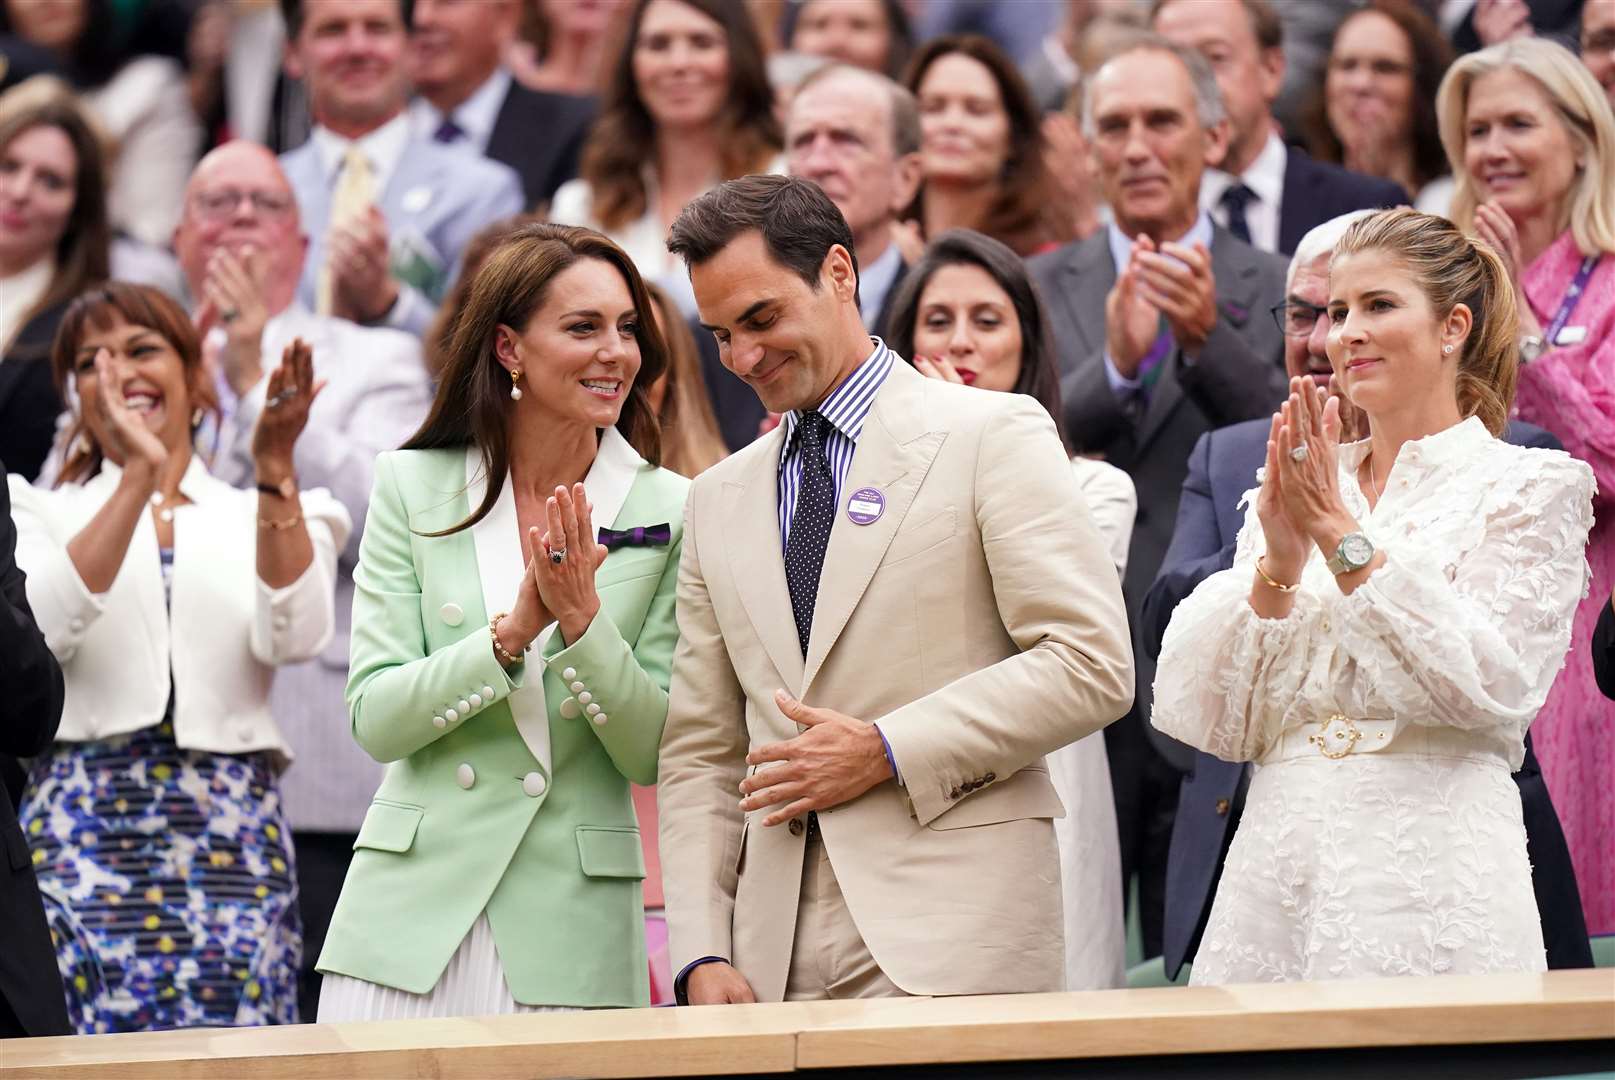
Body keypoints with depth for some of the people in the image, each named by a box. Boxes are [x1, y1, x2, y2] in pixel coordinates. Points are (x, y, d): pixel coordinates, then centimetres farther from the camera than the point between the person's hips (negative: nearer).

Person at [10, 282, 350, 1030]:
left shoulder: (268, 517, 15)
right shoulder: (43, 514, 14)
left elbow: (295, 637, -5)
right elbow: (45, 629, -8)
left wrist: (275, 473, -14)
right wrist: (139, 474, -13)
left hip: (233, 844, 1)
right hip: (84, 829, -1)